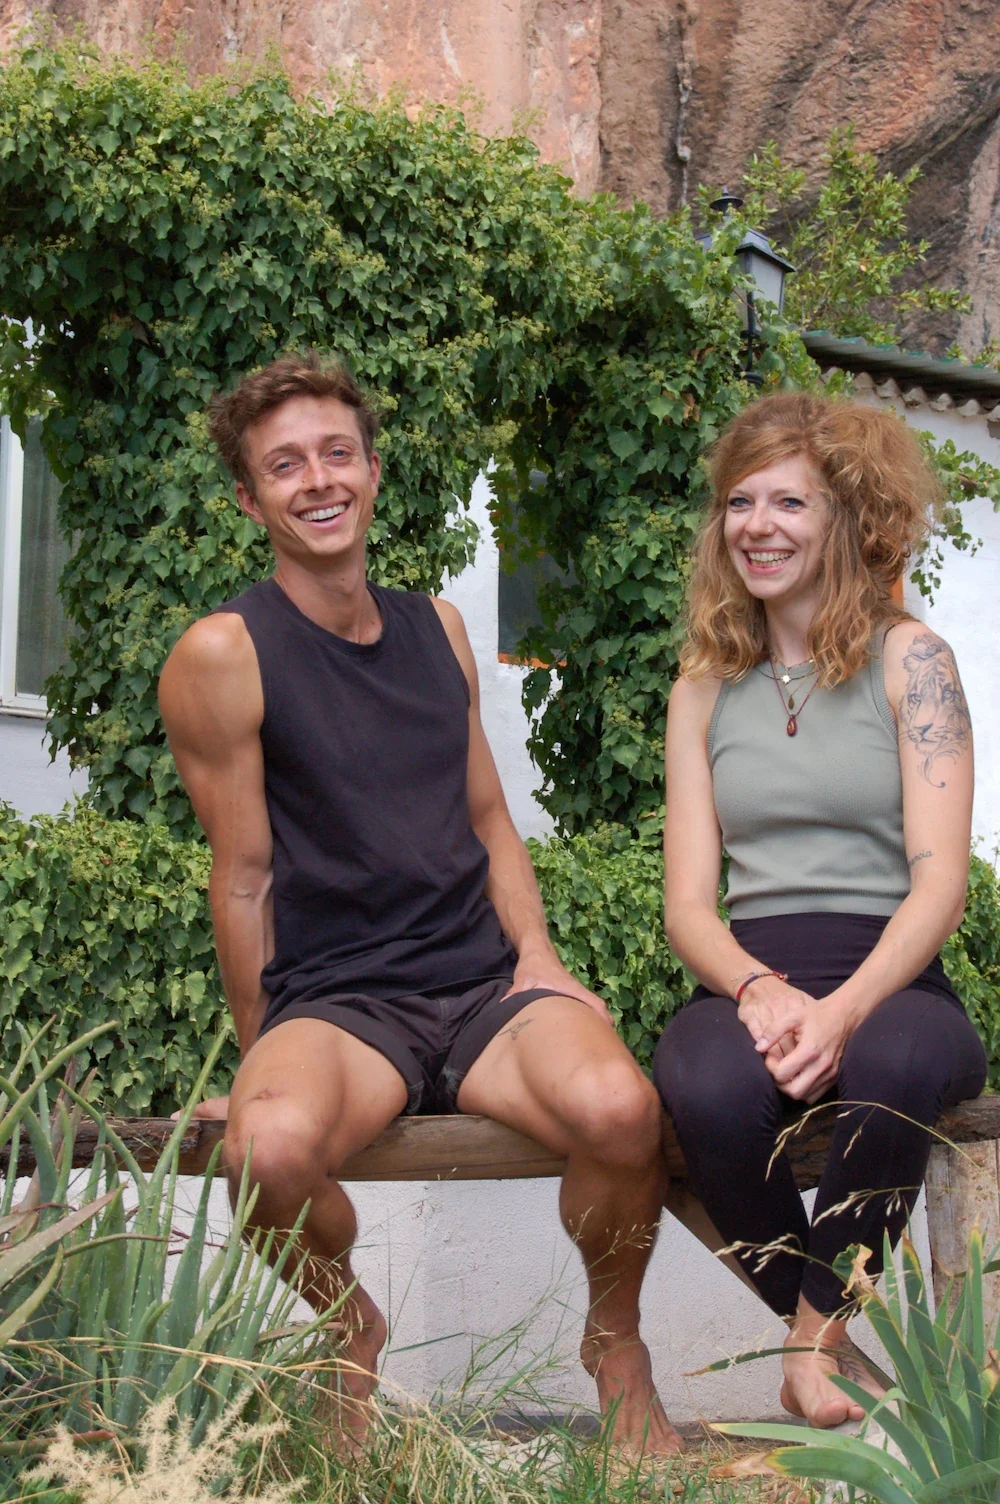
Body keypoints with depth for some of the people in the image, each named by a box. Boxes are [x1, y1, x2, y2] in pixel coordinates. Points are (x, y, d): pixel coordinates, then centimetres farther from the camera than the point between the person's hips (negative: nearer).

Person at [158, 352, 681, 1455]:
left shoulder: (437, 629, 15)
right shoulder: (224, 654, -3)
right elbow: (244, 878, 0)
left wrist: (537, 956, 5)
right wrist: (265, 1062, 2)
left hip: (485, 983, 4)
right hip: (332, 999, -3)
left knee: (617, 1106, -31)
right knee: (270, 1147, -38)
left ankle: (615, 1339, 3)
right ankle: (349, 1325, 0)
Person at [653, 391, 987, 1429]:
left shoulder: (907, 660, 5)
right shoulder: (705, 692, 15)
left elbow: (939, 881, -5)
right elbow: (687, 901, 8)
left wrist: (843, 1010, -23)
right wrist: (760, 989, -16)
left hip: (892, 982, -2)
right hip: (746, 981, 2)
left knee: (895, 1064, -38)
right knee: (708, 1090, -34)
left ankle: (815, 1341, -13)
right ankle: (828, 1342, -9)